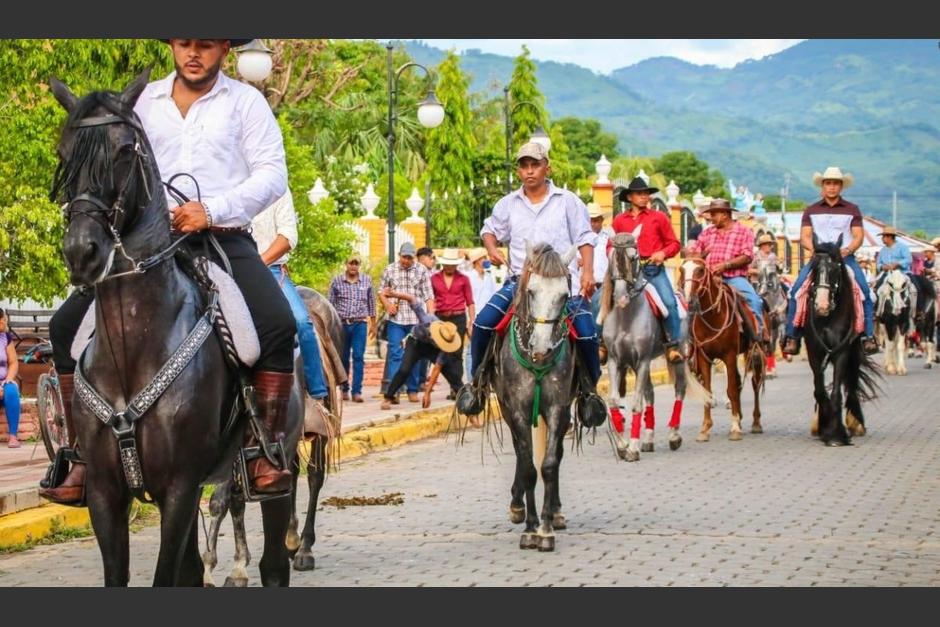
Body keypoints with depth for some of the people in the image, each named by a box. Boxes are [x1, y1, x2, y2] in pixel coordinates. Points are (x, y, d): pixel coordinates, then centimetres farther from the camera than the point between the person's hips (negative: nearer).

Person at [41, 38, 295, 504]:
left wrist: (212, 210, -18)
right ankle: (84, 455, -5)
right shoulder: (146, 101, 14)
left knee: (278, 324, -30)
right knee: (67, 324, -10)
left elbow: (272, 174, -4)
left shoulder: (246, 102, 5)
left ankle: (263, 452, -23)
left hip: (225, 240, -3)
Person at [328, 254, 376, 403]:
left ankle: (357, 392, -11)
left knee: (358, 357, -9)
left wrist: (373, 324, 13)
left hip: (360, 324, 0)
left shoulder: (367, 280, 6)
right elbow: (330, 305, 6)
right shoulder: (336, 281, 3)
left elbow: (371, 303, 12)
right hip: (341, 324, 0)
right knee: (343, 358, 7)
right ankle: (344, 389, 21)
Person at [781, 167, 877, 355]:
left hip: (845, 257, -1)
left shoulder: (852, 209, 10)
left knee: (864, 290, -24)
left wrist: (848, 249, -19)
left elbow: (858, 236, 2)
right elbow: (804, 236, 4)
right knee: (796, 290, -20)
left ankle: (868, 336, -22)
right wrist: (813, 248, -19)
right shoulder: (811, 211, 13)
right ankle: (792, 336, -16)